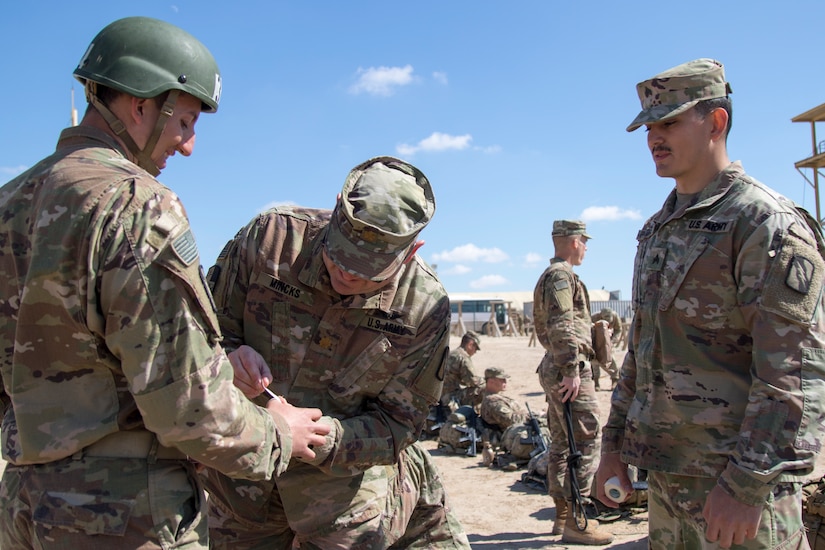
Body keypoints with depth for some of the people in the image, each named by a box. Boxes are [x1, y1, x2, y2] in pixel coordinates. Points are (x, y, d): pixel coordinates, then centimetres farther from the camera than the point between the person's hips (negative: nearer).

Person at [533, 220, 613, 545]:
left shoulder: (551, 275, 20)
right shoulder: (562, 275, -12)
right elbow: (562, 327, -22)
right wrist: (571, 369, -23)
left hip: (554, 370, 11)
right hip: (569, 371, -11)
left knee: (561, 443, 13)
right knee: (586, 442, -8)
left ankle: (562, 515, 21)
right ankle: (575, 522, -5)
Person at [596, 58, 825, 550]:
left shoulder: (768, 224, -12)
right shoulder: (658, 230, 13)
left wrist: (746, 483, -21)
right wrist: (615, 443, 14)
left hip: (739, 479, -7)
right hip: (667, 473, 8)